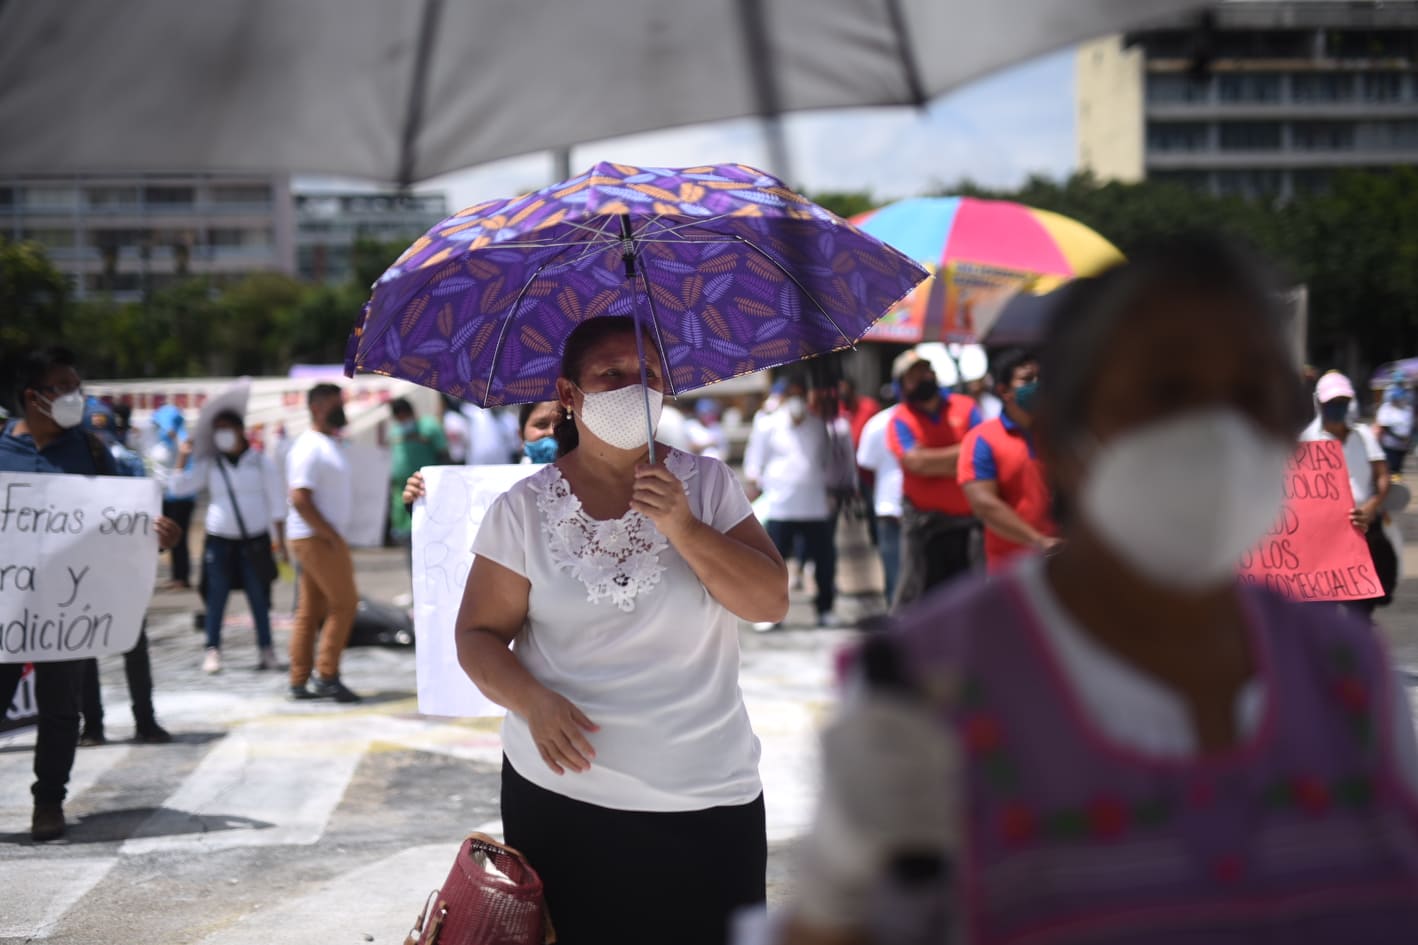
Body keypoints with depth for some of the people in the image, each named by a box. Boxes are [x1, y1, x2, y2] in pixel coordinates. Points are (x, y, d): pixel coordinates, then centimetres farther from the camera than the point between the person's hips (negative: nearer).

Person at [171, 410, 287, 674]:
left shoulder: (261, 462, 2)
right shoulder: (209, 464, 6)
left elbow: (276, 503, 3)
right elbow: (183, 484, -5)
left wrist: (280, 541, 0)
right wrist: (182, 459, -17)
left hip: (255, 541, -1)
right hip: (219, 540, 1)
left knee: (258, 598, 2)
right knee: (216, 597, -2)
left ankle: (265, 650, 9)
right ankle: (212, 651, 2)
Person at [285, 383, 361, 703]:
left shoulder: (329, 444, 16)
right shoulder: (310, 447, -15)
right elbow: (300, 499, -21)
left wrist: (335, 535, 12)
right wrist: (331, 535, -19)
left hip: (326, 537, 9)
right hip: (316, 537, -9)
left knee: (310, 610, 10)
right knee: (344, 602, -7)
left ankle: (299, 682, 13)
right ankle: (327, 675, -3)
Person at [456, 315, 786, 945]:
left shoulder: (707, 485, 3)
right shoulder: (524, 509, 0)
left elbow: (771, 602, -5)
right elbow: (478, 635, 1)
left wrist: (682, 528, -18)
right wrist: (533, 701, -18)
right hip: (561, 798, -1)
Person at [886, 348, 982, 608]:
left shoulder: (964, 407, 5)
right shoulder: (900, 419, -2)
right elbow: (915, 462, -16)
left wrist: (933, 462, -13)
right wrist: (960, 452, -9)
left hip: (967, 516, 3)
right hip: (925, 517, -3)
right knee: (917, 588, -3)